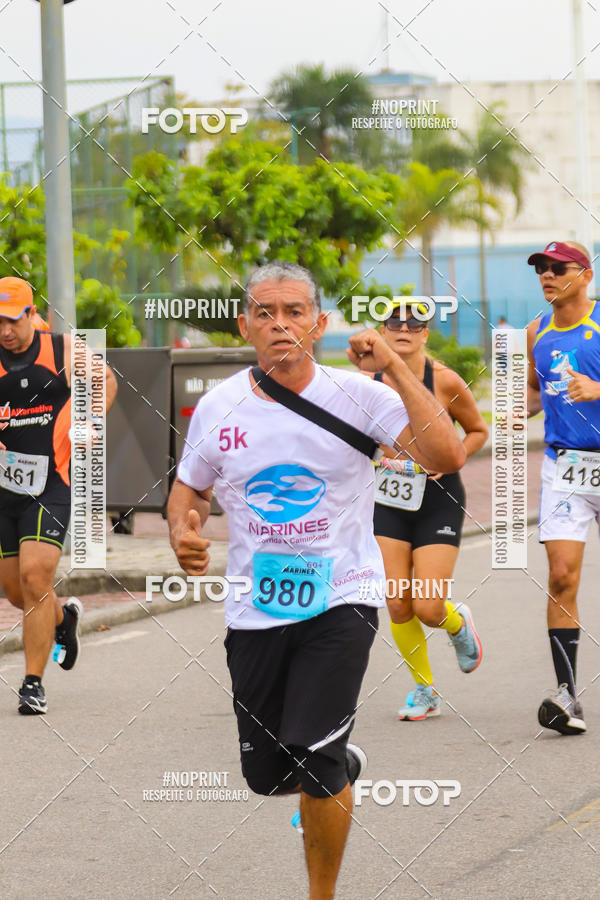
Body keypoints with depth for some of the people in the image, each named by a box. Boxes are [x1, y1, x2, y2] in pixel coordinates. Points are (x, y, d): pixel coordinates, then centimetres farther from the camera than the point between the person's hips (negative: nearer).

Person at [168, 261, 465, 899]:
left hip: (340, 600, -4)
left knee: (312, 760, -18)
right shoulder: (217, 407, 0)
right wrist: (182, 529, -7)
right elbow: (191, 486, 16)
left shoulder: (356, 394, -9)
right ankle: (342, 766, 45)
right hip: (255, 608, 4)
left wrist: (394, 368, -23)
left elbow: (446, 456, -20)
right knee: (265, 774, 9)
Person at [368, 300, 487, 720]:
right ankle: (425, 691, 18)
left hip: (439, 504, -3)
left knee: (427, 608, -10)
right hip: (388, 504, 3)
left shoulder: (444, 381, -10)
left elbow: (478, 431, 4)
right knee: (398, 606, -2)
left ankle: (458, 623, 29)